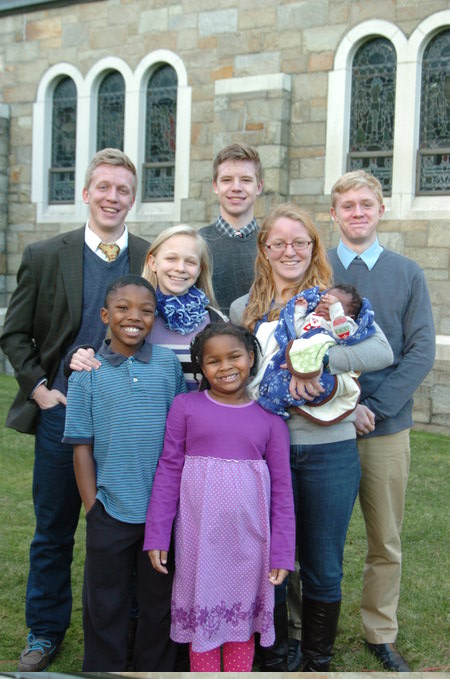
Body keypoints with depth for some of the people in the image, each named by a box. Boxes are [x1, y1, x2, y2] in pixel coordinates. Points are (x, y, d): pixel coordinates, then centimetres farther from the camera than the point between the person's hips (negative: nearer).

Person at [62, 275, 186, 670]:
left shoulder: (169, 364, 1)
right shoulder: (88, 372, -3)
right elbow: (82, 446, -1)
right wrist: (92, 508, -5)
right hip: (111, 510, -1)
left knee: (160, 604, 15)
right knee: (105, 606, 13)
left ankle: (156, 669, 33)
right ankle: (104, 670, 31)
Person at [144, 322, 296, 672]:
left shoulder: (270, 418, 0)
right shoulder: (186, 407, -2)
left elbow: (282, 489, 2)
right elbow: (168, 472, 0)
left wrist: (282, 554, 0)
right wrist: (157, 536, -2)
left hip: (248, 536, 1)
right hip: (200, 535, -1)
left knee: (242, 614, 13)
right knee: (203, 614, 10)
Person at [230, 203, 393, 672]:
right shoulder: (244, 309, 7)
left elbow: (382, 351, -14)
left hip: (329, 449, -1)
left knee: (323, 568, 9)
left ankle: (317, 662, 28)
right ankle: (272, 660, 29)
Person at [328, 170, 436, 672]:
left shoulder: (407, 274, 6)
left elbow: (421, 351, 0)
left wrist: (375, 406, -12)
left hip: (387, 427, 1)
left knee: (385, 542, 10)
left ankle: (381, 635, 26)